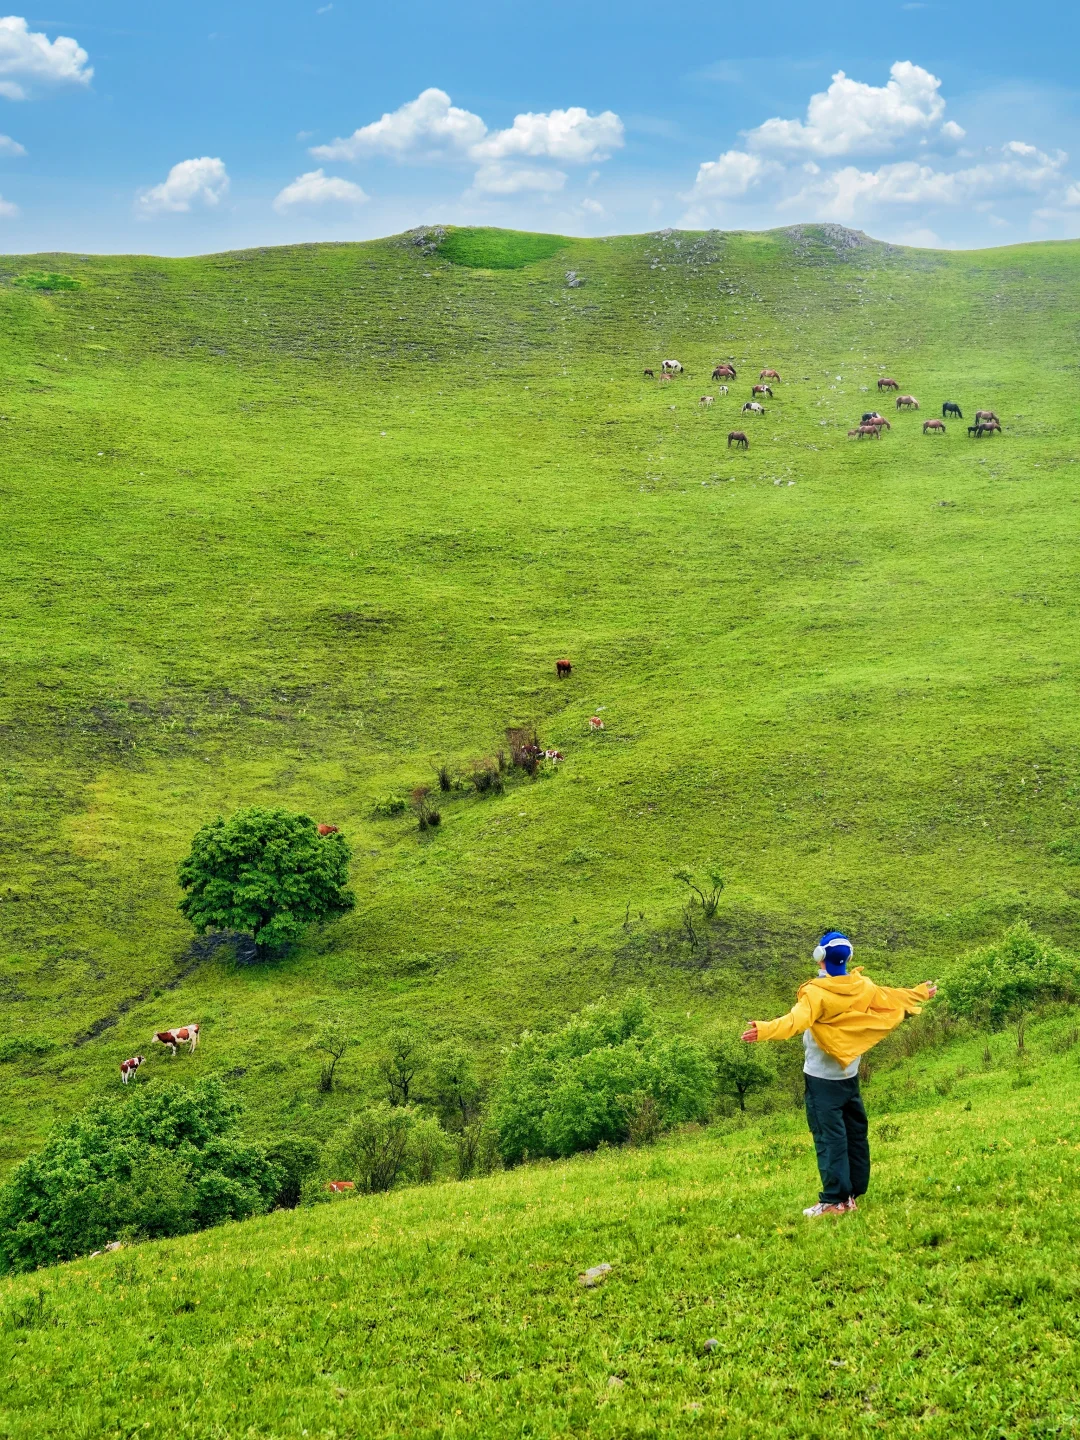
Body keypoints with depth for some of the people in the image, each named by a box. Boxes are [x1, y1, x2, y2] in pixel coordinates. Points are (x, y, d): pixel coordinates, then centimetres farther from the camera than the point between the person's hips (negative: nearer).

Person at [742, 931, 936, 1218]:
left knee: (829, 1137, -5)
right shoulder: (863, 987, 1)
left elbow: (795, 1021, -35)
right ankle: (854, 1192, 20)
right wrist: (921, 993, 37)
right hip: (850, 1074, 6)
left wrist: (765, 1030, -50)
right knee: (855, 1133, 13)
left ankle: (835, 1200, -7)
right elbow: (894, 997, 19)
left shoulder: (816, 993, -18)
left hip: (822, 1076, -6)